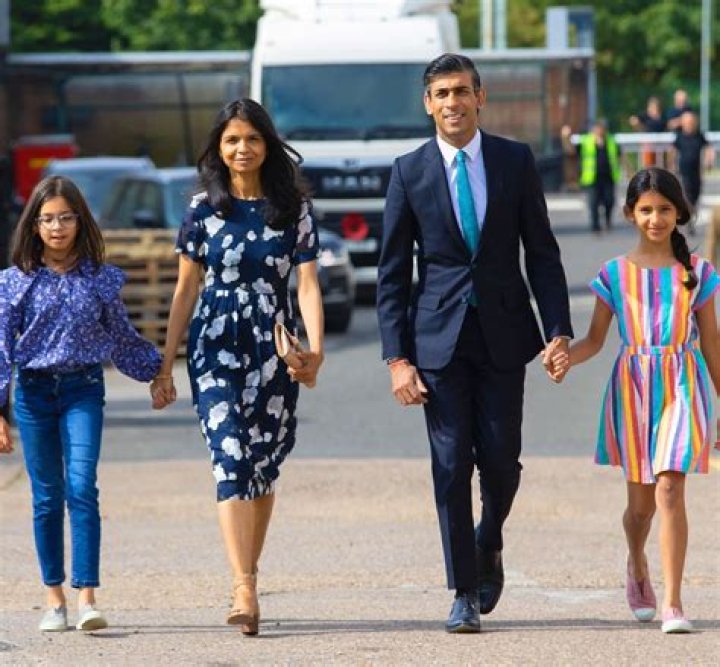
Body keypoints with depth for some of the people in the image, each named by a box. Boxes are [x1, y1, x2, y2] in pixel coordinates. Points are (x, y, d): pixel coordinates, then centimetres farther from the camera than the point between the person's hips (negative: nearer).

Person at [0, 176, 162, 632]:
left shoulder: (101, 279, 3)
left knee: (82, 488, -13)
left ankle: (87, 597, -17)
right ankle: (55, 599, 13)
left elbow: (122, 337, 17)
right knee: (47, 496, 5)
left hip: (84, 390, -1)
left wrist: (156, 371, 21)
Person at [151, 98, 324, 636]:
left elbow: (307, 284, -2)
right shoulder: (204, 210, 5)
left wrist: (316, 349, -17)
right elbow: (185, 290, 8)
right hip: (216, 348, -1)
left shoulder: (293, 208, 4)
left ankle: (247, 580, 21)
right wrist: (165, 366, 7)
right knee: (232, 458, -15)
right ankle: (245, 591, -24)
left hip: (275, 350, 1)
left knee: (264, 467, 6)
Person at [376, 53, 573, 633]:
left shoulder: (516, 161, 3)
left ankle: (489, 544, 32)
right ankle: (465, 592, 5)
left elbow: (543, 254, 5)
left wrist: (559, 332, -4)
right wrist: (397, 358, -4)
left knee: (501, 459, 1)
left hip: (503, 334, 1)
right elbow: (392, 274, 2)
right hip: (439, 336, -1)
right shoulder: (410, 172, 1)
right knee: (451, 465, -2)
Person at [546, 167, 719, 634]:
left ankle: (674, 603, -16)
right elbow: (596, 339, 5)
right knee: (641, 502, 10)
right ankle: (638, 567, 42)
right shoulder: (616, 273, 5)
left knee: (670, 490, -16)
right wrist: (566, 358, -16)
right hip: (633, 387, 1)